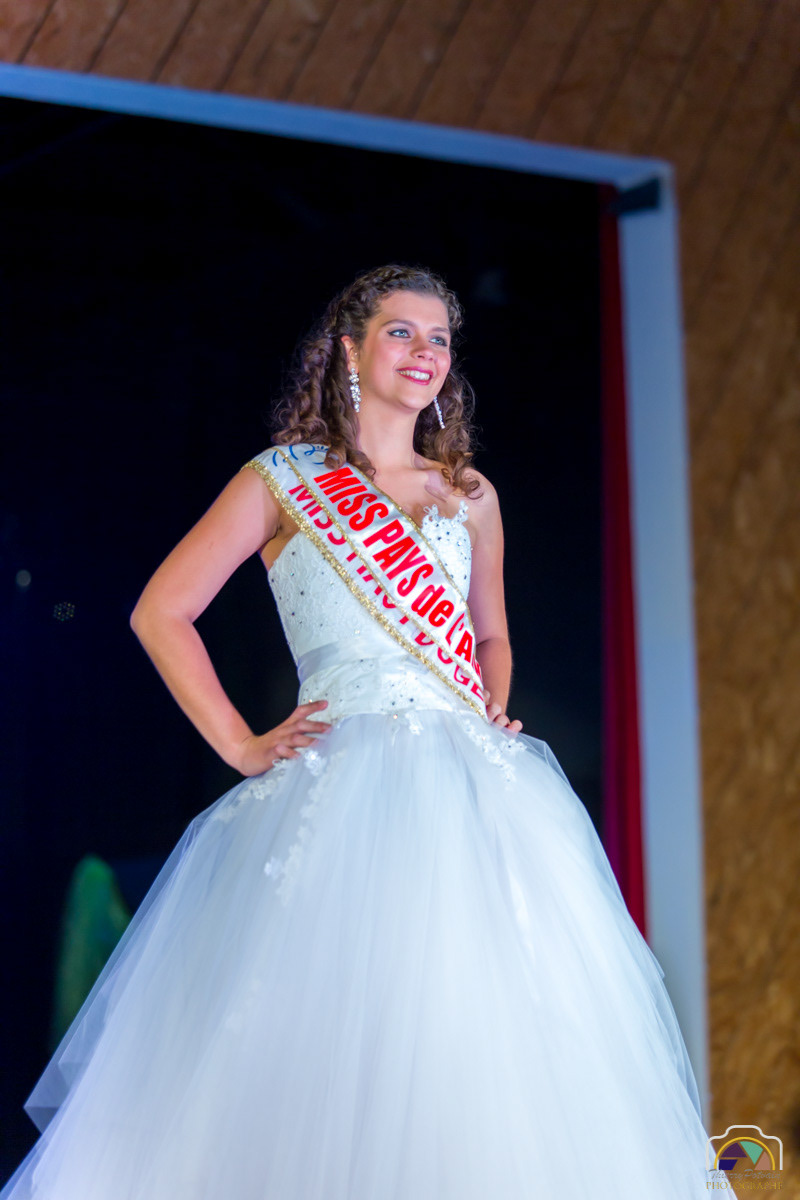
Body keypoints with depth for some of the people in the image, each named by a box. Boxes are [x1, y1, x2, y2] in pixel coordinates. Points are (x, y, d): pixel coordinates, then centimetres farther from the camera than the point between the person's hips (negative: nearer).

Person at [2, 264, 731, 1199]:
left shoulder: (470, 495, 18)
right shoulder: (282, 479, 6)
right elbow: (159, 613, 3)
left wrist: (492, 712, 10)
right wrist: (240, 746, -3)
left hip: (475, 791, 4)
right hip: (342, 793, -4)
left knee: (485, 1032, -2)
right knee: (330, 1019, -10)